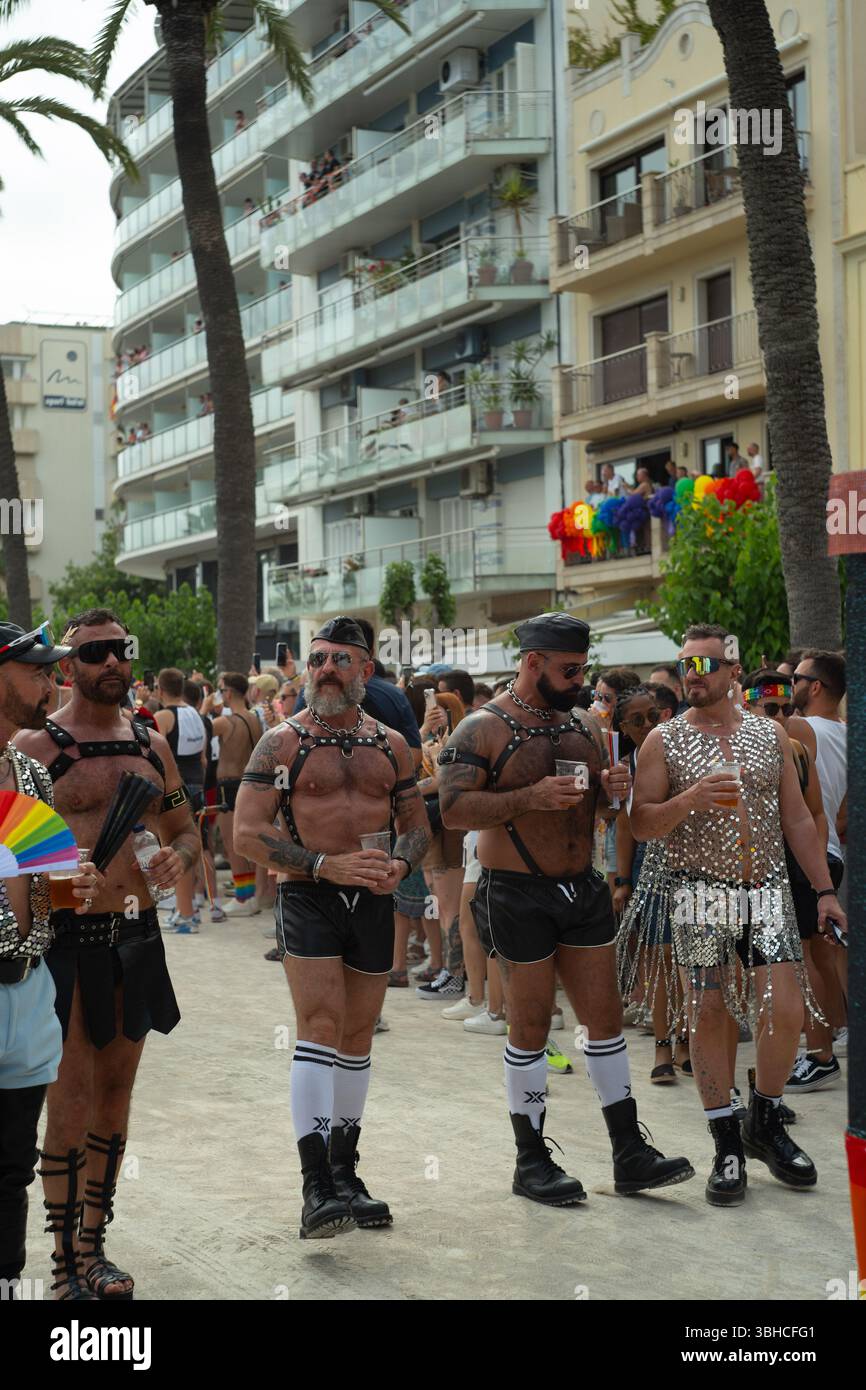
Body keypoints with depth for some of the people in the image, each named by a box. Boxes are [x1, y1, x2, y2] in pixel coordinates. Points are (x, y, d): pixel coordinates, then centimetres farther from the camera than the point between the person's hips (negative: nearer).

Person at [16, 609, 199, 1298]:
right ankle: (65, 1265, 3)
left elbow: (185, 828, 20)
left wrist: (178, 856, -3)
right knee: (72, 1101, -7)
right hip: (68, 938, -6)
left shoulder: (153, 746, 10)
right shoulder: (35, 746, -8)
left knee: (116, 1094, 13)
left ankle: (94, 1245, 25)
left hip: (137, 937, 6)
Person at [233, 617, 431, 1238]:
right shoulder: (283, 742, -3)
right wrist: (327, 865, -19)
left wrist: (401, 863, -9)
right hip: (310, 900, -4)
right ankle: (316, 1187, -18)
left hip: (374, 901, 4)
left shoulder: (391, 744, 9)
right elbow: (249, 831, -8)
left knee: (358, 1036, 12)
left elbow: (417, 823, 15)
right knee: (320, 1027, -16)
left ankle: (345, 1173, 25)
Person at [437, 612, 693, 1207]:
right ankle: (531, 1158, 14)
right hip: (517, 895, -6)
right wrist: (531, 797, -27)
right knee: (531, 1025, 2)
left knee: (606, 1017, 7)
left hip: (583, 889, 6)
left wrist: (614, 789, -2)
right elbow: (455, 809, -17)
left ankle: (630, 1151, 14)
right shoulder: (483, 730, -9)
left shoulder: (582, 727, 11)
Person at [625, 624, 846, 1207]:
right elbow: (642, 824, -2)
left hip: (768, 891, 2)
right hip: (699, 893, -2)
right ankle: (727, 1145, 10)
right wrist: (689, 800, -20)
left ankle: (765, 1124, 15)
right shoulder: (665, 740, 2)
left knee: (786, 1012, -7)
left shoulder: (770, 734, 9)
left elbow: (798, 819, 11)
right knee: (709, 1015, -3)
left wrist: (825, 889, 6)